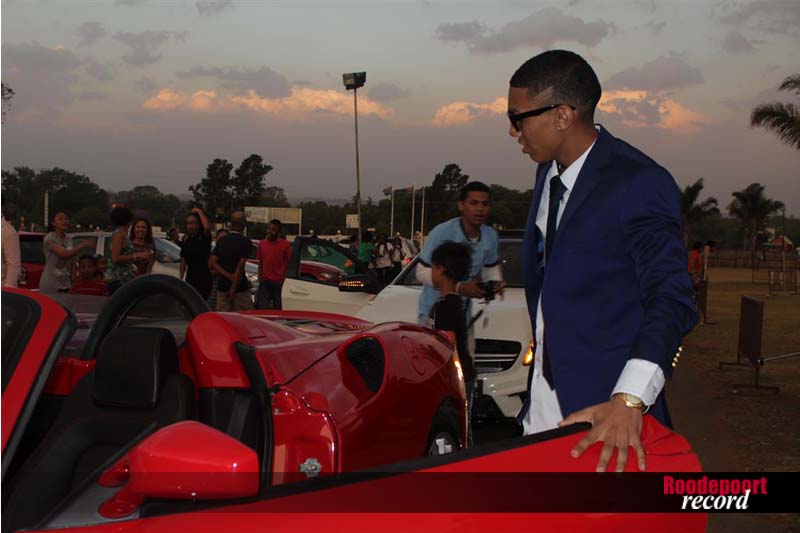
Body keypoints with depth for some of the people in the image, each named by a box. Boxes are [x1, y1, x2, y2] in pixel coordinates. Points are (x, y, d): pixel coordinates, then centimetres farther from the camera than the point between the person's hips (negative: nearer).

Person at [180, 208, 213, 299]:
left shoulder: (204, 238, -7)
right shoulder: (186, 240, 10)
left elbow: (207, 227, -31)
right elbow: (183, 262, 14)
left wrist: (200, 212, -18)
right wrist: (181, 279, 12)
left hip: (203, 278, -6)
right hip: (190, 277, 6)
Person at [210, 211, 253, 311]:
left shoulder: (221, 241, 8)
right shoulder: (245, 242, -8)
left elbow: (213, 263, -1)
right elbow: (240, 266, -15)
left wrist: (229, 276, -9)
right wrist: (234, 287, -15)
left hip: (222, 287, 5)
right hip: (240, 288, -5)